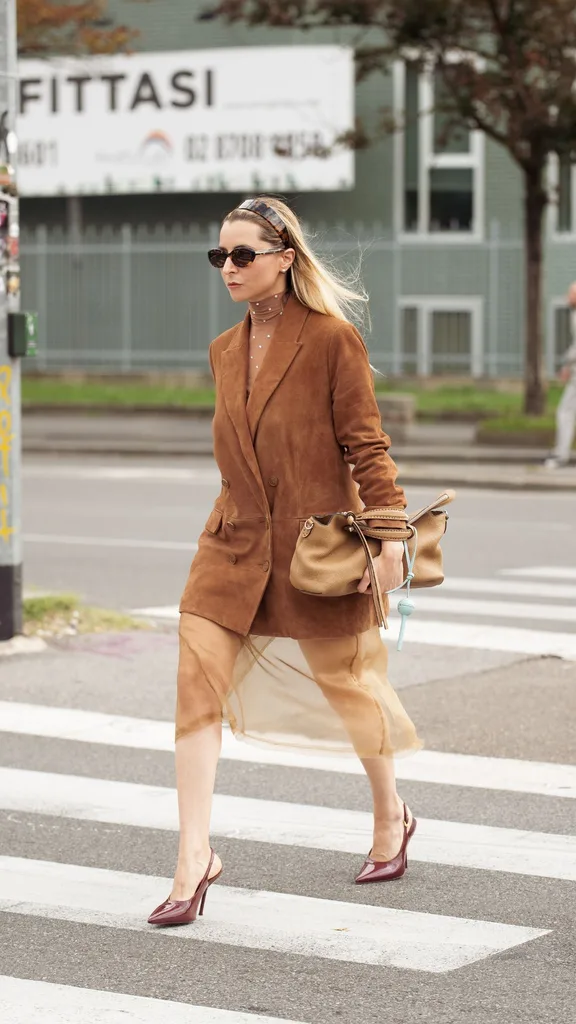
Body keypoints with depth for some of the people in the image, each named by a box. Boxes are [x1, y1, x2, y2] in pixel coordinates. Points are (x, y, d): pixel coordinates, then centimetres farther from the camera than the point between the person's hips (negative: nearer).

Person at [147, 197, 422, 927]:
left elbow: (365, 445, -9)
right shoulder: (225, 351, 9)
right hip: (235, 543, 5)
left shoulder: (333, 340, -10)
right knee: (197, 680, -9)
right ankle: (194, 855, -7)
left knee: (345, 682, 11)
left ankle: (391, 816, 36)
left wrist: (387, 530, -14)